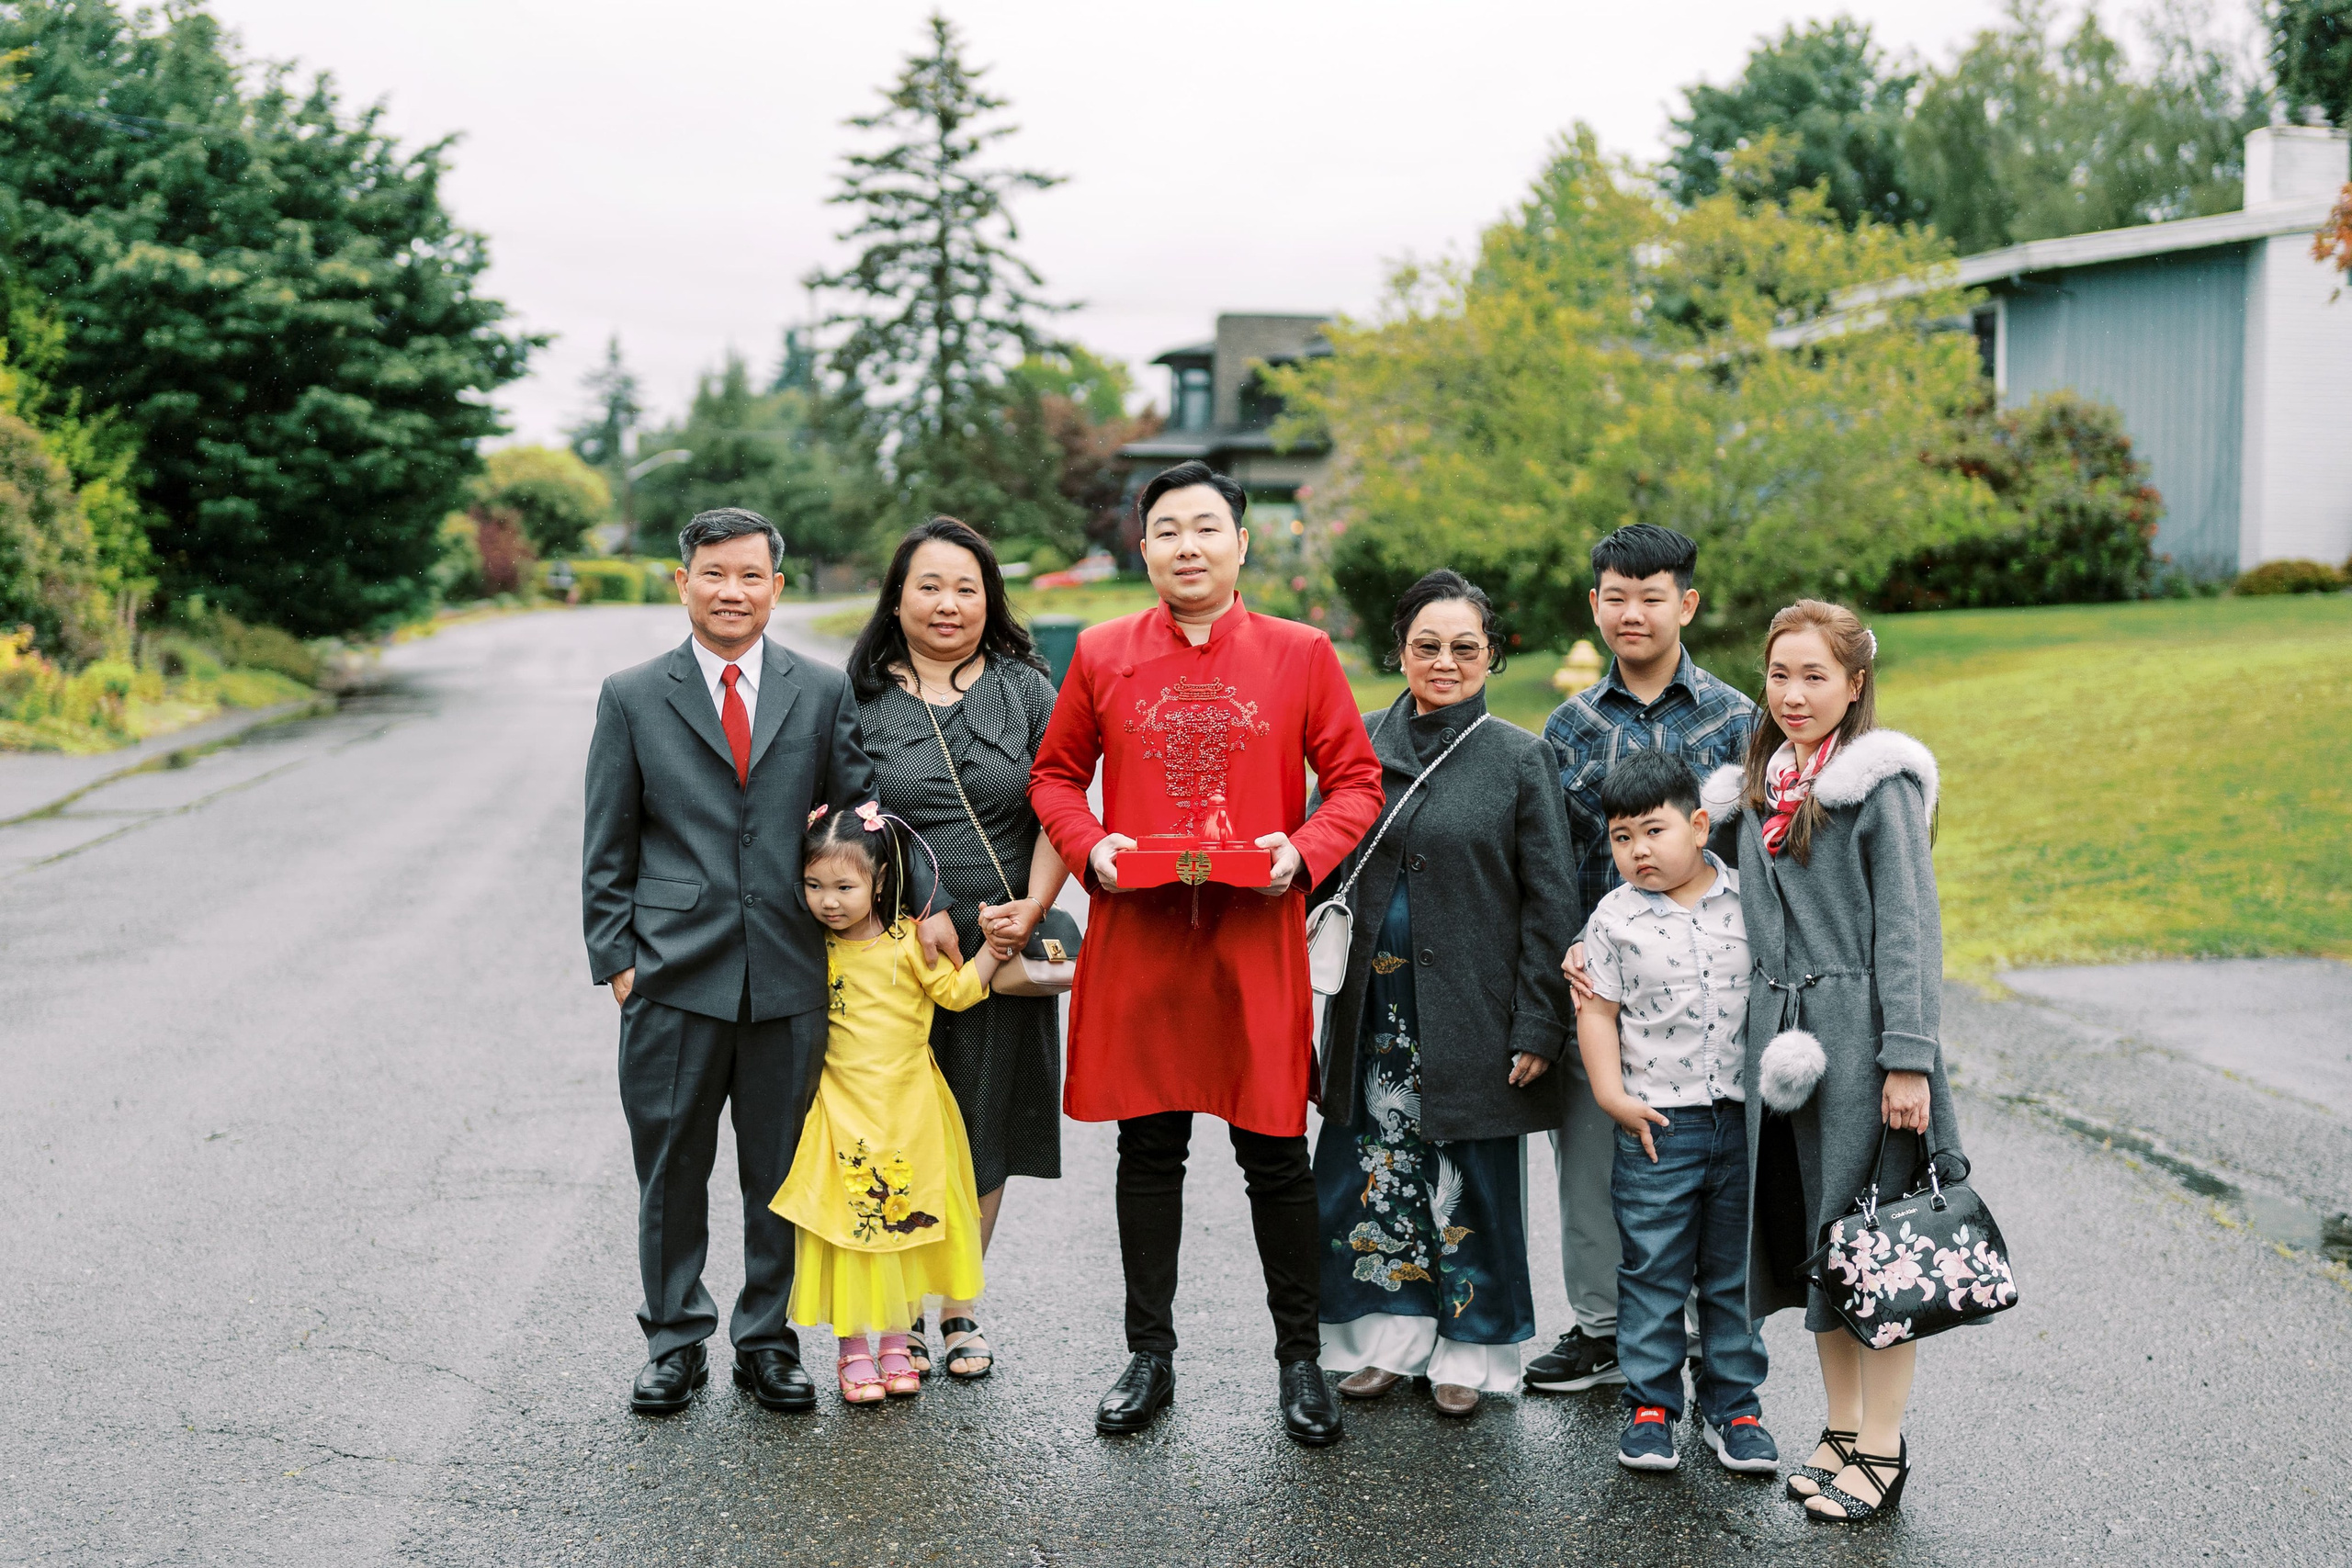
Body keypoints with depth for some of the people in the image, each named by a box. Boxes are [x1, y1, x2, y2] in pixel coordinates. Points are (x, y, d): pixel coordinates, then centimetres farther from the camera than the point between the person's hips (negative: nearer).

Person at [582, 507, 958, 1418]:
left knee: (781, 1172, 9)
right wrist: (615, 960, -1)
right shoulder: (631, 699, 5)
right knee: (671, 1170, 7)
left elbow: (867, 808, 9)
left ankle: (767, 1342, 23)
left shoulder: (823, 693, 7)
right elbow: (608, 852, 6)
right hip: (674, 975, -1)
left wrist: (926, 900, -4)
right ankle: (675, 1343, 22)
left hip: (790, 974, 1)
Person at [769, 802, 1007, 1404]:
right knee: (848, 1223, 1)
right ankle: (853, 1350, 12)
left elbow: (957, 991, -1)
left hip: (907, 1107, -1)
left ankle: (896, 1343, 22)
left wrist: (996, 946, -8)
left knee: (906, 1221, 8)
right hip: (842, 1109, 1)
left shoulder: (909, 941, -7)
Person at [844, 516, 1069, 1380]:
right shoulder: (859, 698, 3)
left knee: (984, 1129, 9)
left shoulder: (1026, 690, 6)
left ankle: (959, 1306, 24)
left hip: (1001, 948, 1)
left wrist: (1032, 905, -11)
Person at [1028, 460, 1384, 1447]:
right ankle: (1150, 1354, 23)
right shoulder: (1102, 654, 5)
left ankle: (1300, 1358, 21)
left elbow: (1356, 780, 4)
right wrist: (1090, 846, -6)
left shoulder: (1301, 654, 2)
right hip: (1136, 938, 1)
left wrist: (1303, 850, -13)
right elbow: (1055, 774, 12)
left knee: (1276, 1156, 5)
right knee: (1148, 1150, 10)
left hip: (1258, 936, -1)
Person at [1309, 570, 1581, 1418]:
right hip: (1373, 1007, 3)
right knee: (1373, 1169, 7)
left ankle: (1470, 1349, 21)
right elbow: (1319, 868, 10)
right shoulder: (1360, 744, 6)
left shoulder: (1520, 759, -2)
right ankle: (1388, 1336, 24)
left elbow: (1549, 903, -3)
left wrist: (1537, 1027, -8)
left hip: (1471, 1013, -3)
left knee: (1468, 1180, 5)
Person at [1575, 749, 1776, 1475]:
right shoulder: (1616, 918, -3)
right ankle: (1649, 1404, 17)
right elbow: (1597, 1011, 1)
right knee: (1654, 1270, 4)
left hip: (1744, 1116, 1)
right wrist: (1612, 1095, -8)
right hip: (1657, 1122, -1)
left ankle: (1733, 1404, 23)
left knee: (1735, 1272, 11)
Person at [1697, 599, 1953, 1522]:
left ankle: (1882, 1447, 10)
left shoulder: (1881, 783, -8)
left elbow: (1909, 928, -12)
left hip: (1861, 1035, -6)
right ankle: (1841, 1428, 24)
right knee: (1808, 1233, 12)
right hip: (1780, 1039, 7)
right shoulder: (1755, 789, 12)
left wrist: (1908, 1058, -18)